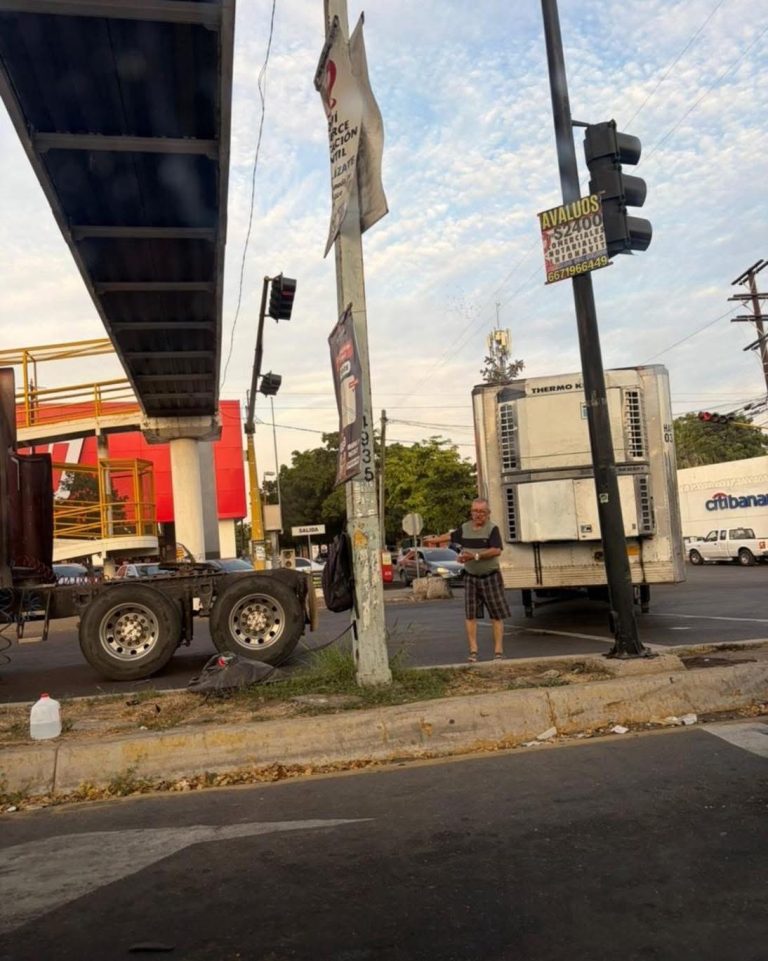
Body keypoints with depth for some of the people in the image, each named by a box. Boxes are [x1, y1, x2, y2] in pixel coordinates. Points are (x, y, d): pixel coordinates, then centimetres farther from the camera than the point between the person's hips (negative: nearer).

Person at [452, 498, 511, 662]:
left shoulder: (492, 529, -11)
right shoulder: (464, 528, 3)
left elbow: (496, 550, -24)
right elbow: (451, 537, 22)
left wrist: (475, 556, -27)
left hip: (490, 576, -4)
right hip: (470, 577, 4)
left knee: (497, 615, 1)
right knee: (470, 615, 2)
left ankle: (498, 651, 8)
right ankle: (473, 651, 9)